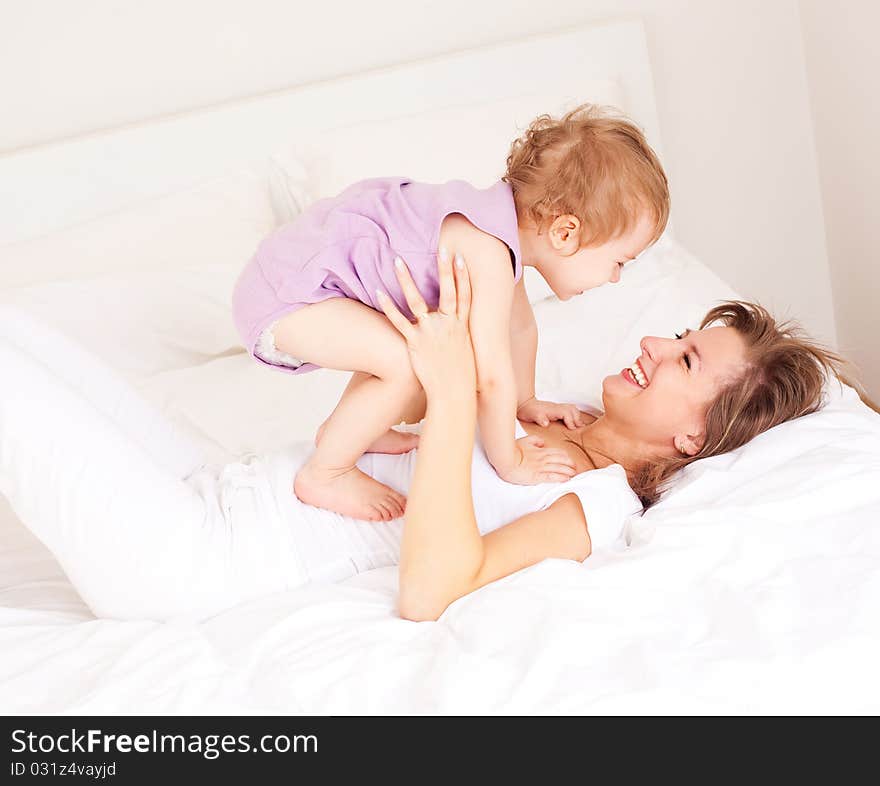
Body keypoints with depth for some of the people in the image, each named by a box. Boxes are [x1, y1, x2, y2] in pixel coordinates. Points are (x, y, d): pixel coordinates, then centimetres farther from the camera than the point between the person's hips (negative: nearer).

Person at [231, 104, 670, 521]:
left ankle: (343, 429, 30)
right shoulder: (488, 254, -29)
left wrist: (525, 402, 31)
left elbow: (520, 325, 21)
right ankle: (324, 475, -5)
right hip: (283, 292, -10)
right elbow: (491, 376, -27)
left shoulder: (507, 230, 4)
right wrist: (509, 463, -12)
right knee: (412, 363, -25)